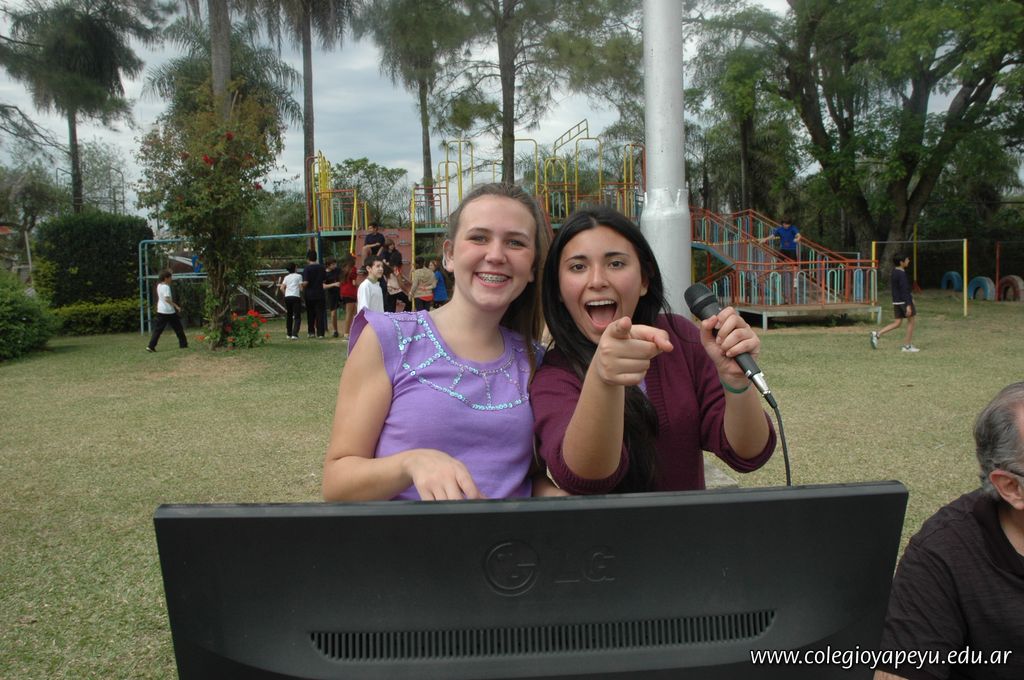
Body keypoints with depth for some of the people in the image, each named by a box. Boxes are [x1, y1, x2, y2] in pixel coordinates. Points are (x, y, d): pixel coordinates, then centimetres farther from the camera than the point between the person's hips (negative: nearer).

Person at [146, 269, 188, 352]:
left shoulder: (159, 285, 9)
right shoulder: (166, 287, -16)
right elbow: (167, 299, -24)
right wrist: (176, 306, -23)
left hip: (160, 311, 8)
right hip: (169, 311, -8)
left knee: (158, 329, 6)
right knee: (178, 328, 6)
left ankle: (151, 346, -2)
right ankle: (183, 344, 13)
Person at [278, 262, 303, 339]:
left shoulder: (286, 277, 15)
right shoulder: (299, 276, 4)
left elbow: (282, 288, 5)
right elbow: (301, 288, -2)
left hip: (287, 297, 5)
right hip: (296, 297, -5)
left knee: (288, 316, 17)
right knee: (297, 317, -3)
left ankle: (289, 334, 22)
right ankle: (294, 334, -16)